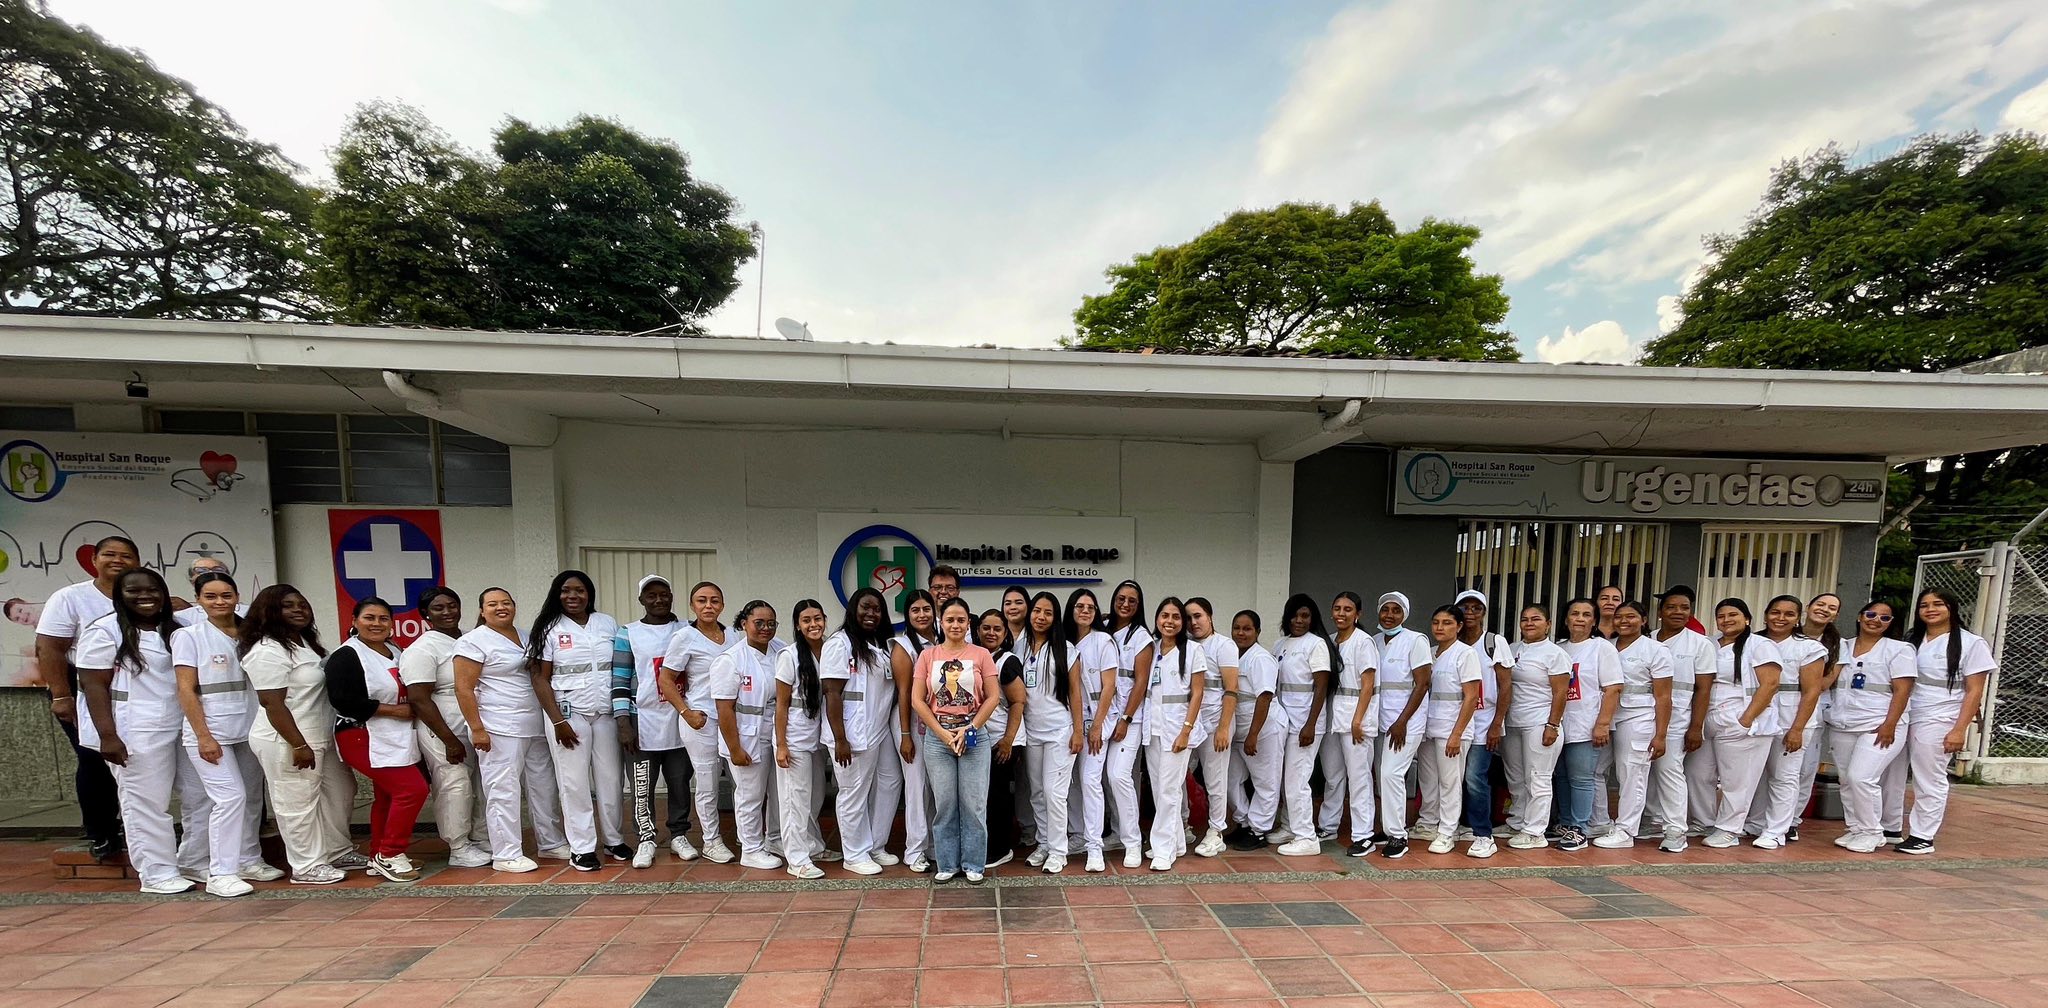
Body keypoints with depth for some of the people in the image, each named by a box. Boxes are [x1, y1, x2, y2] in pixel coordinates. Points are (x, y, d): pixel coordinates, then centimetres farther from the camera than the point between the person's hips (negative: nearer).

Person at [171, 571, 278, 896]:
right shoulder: (189, 636, -3)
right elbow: (186, 691, -6)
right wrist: (203, 736, -12)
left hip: (249, 731, 4)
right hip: (211, 732, -4)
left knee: (252, 798, 9)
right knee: (231, 796, -10)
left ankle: (249, 861, 22)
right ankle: (220, 873, 0)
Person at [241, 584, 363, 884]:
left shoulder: (304, 642, 11)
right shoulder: (268, 651, -18)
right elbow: (273, 704, -21)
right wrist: (298, 745, -22)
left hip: (319, 738, 10)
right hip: (286, 742, -10)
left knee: (339, 792, 17)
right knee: (298, 803, 2)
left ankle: (339, 852, 30)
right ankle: (307, 867, 15)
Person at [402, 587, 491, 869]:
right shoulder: (422, 650, -10)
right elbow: (419, 700, -14)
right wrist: (450, 741, -16)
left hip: (475, 730, 6)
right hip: (443, 733, -6)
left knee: (480, 787, 10)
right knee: (455, 788, -3)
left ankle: (483, 841, 23)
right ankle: (459, 850, 12)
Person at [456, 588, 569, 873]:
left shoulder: (525, 636, 13)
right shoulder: (474, 641, -8)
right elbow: (463, 688, -12)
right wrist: (477, 729, -17)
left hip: (535, 727, 7)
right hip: (499, 730, -7)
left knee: (544, 786, 12)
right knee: (504, 790, -1)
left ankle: (552, 843, 24)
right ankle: (506, 855, 10)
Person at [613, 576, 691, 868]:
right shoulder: (628, 634, 2)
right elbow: (619, 680, -1)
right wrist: (624, 723, -7)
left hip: (680, 721, 2)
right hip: (643, 723, -1)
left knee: (680, 782, 9)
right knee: (642, 787, 5)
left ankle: (679, 836, 24)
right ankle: (645, 841, 20)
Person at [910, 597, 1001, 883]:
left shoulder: (981, 654, -1)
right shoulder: (927, 655, 2)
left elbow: (992, 697, -2)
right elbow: (917, 700, -1)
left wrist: (968, 730, -10)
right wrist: (943, 733, -8)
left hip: (974, 735, -1)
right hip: (937, 737, 1)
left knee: (973, 803, 4)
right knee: (944, 803, 8)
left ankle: (973, 864, 20)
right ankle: (947, 863, 23)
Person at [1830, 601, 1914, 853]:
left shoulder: (1899, 649, -1)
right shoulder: (1842, 646, 12)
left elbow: (1902, 691, -8)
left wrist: (1889, 725, -15)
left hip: (1878, 726, -5)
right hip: (1841, 726, 5)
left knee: (1861, 778, -12)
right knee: (1847, 780, 7)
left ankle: (1872, 832, 3)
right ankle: (1854, 829, 17)